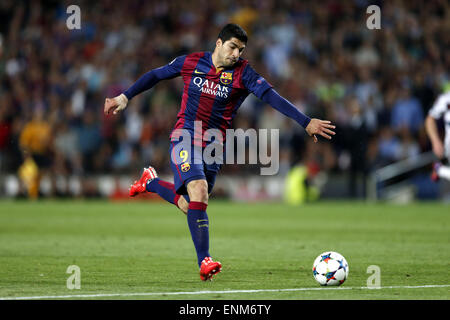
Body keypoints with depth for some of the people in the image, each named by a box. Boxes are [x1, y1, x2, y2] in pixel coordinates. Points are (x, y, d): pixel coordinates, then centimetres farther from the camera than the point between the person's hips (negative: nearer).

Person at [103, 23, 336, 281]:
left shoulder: (243, 72, -4)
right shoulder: (191, 62, -1)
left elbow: (271, 96, -14)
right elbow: (156, 76, 12)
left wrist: (306, 122, -23)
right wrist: (125, 97, 12)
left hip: (214, 146, 3)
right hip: (185, 138, -3)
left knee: (189, 206, 7)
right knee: (199, 189, -24)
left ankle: (150, 182, 40)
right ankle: (204, 262, -24)